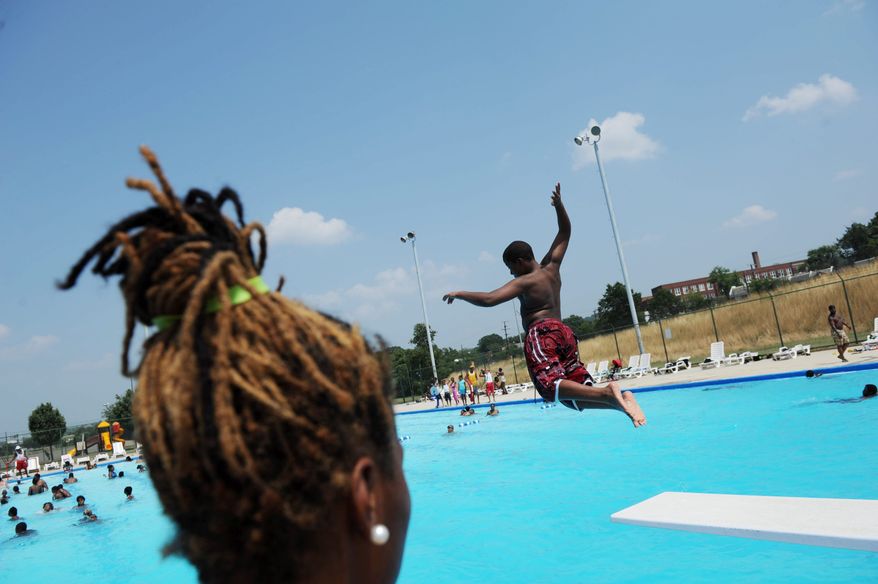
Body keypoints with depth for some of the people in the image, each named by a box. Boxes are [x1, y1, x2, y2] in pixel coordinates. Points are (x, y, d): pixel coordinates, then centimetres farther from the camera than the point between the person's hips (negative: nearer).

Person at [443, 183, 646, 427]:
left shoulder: (523, 282, -2)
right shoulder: (552, 266, 17)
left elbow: (489, 299, -13)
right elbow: (565, 232, 29)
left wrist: (458, 294, -1)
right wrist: (559, 204, 23)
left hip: (541, 335, -8)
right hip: (564, 332, 8)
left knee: (552, 386, -23)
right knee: (576, 395, 6)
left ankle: (607, 392, -42)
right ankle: (621, 400, -18)